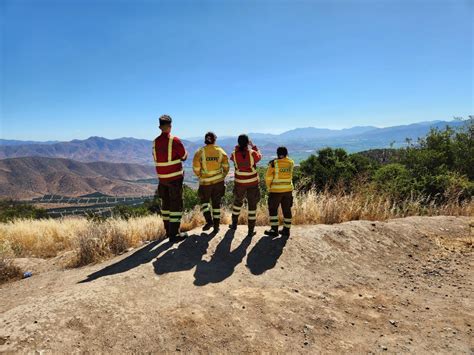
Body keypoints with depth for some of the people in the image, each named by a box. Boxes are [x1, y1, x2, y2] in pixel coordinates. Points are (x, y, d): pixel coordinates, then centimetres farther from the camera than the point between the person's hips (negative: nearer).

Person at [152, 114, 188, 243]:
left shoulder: (155, 142, 4)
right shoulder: (174, 140, -14)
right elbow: (184, 156, -4)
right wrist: (183, 151, 18)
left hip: (162, 178, 6)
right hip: (175, 178, -6)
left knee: (166, 203, 16)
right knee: (176, 205, 0)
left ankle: (168, 230, 27)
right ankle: (174, 234, 1)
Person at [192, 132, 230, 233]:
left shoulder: (199, 152, -9)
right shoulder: (221, 152, -2)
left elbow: (196, 169, -7)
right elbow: (226, 167, 2)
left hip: (205, 182, -2)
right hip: (219, 181, 2)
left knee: (204, 201, 20)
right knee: (216, 203, 14)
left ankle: (209, 220, 2)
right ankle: (216, 226, 17)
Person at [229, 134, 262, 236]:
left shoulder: (234, 154, -11)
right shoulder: (252, 153, -15)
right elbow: (259, 156, 8)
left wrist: (237, 147, 13)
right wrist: (253, 146, 16)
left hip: (239, 183, 2)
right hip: (252, 183, -2)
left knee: (237, 202, 24)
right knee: (252, 205, 8)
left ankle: (234, 224, 35)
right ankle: (251, 229, 11)